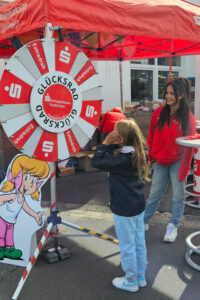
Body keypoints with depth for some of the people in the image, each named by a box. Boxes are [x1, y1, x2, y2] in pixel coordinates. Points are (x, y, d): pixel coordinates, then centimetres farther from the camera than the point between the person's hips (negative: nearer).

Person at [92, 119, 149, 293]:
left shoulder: (122, 159, -26)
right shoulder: (137, 154, -1)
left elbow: (96, 162, -18)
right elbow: (110, 159, 7)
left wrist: (106, 142, -15)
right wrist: (111, 144, -6)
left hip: (124, 210, -8)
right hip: (138, 206, 8)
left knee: (127, 246, 9)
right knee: (139, 243, 18)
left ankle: (131, 281, 26)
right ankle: (140, 277, 34)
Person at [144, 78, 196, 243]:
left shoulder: (188, 118, -12)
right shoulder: (159, 113, -4)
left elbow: (188, 146, -10)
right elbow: (152, 137, 5)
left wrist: (183, 171, -11)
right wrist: (151, 158, 9)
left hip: (177, 162, -2)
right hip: (160, 161, 2)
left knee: (178, 196, 8)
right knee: (154, 194, 12)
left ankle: (173, 226, 27)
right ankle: (144, 221, 27)